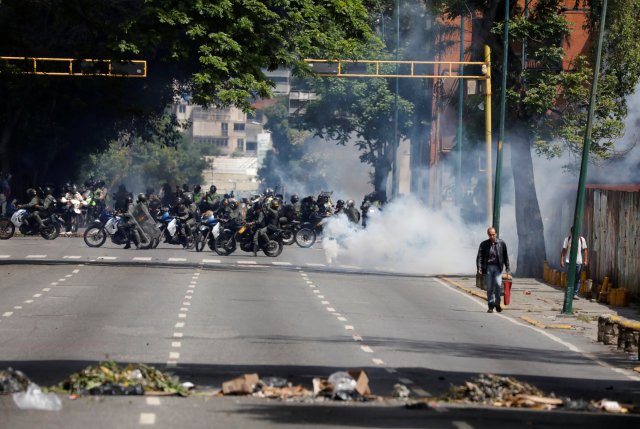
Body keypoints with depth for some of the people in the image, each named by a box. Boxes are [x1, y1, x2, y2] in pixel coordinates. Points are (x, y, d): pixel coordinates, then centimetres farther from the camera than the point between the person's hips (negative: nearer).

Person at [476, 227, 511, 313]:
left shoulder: (501, 243, 5)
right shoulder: (484, 244, 4)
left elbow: (505, 256, 10)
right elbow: (479, 257, 1)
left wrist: (507, 267, 8)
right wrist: (479, 268, -11)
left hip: (498, 267, 0)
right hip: (488, 267, 1)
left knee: (498, 284, -15)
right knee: (489, 287, 1)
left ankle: (497, 303, -2)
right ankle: (491, 305, 7)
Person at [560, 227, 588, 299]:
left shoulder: (582, 239, 6)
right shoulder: (567, 239, 4)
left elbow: (585, 250, 6)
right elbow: (563, 250, 4)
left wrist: (585, 260, -3)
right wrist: (561, 260, -4)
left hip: (578, 262, 1)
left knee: (577, 279, 2)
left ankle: (575, 294, 7)